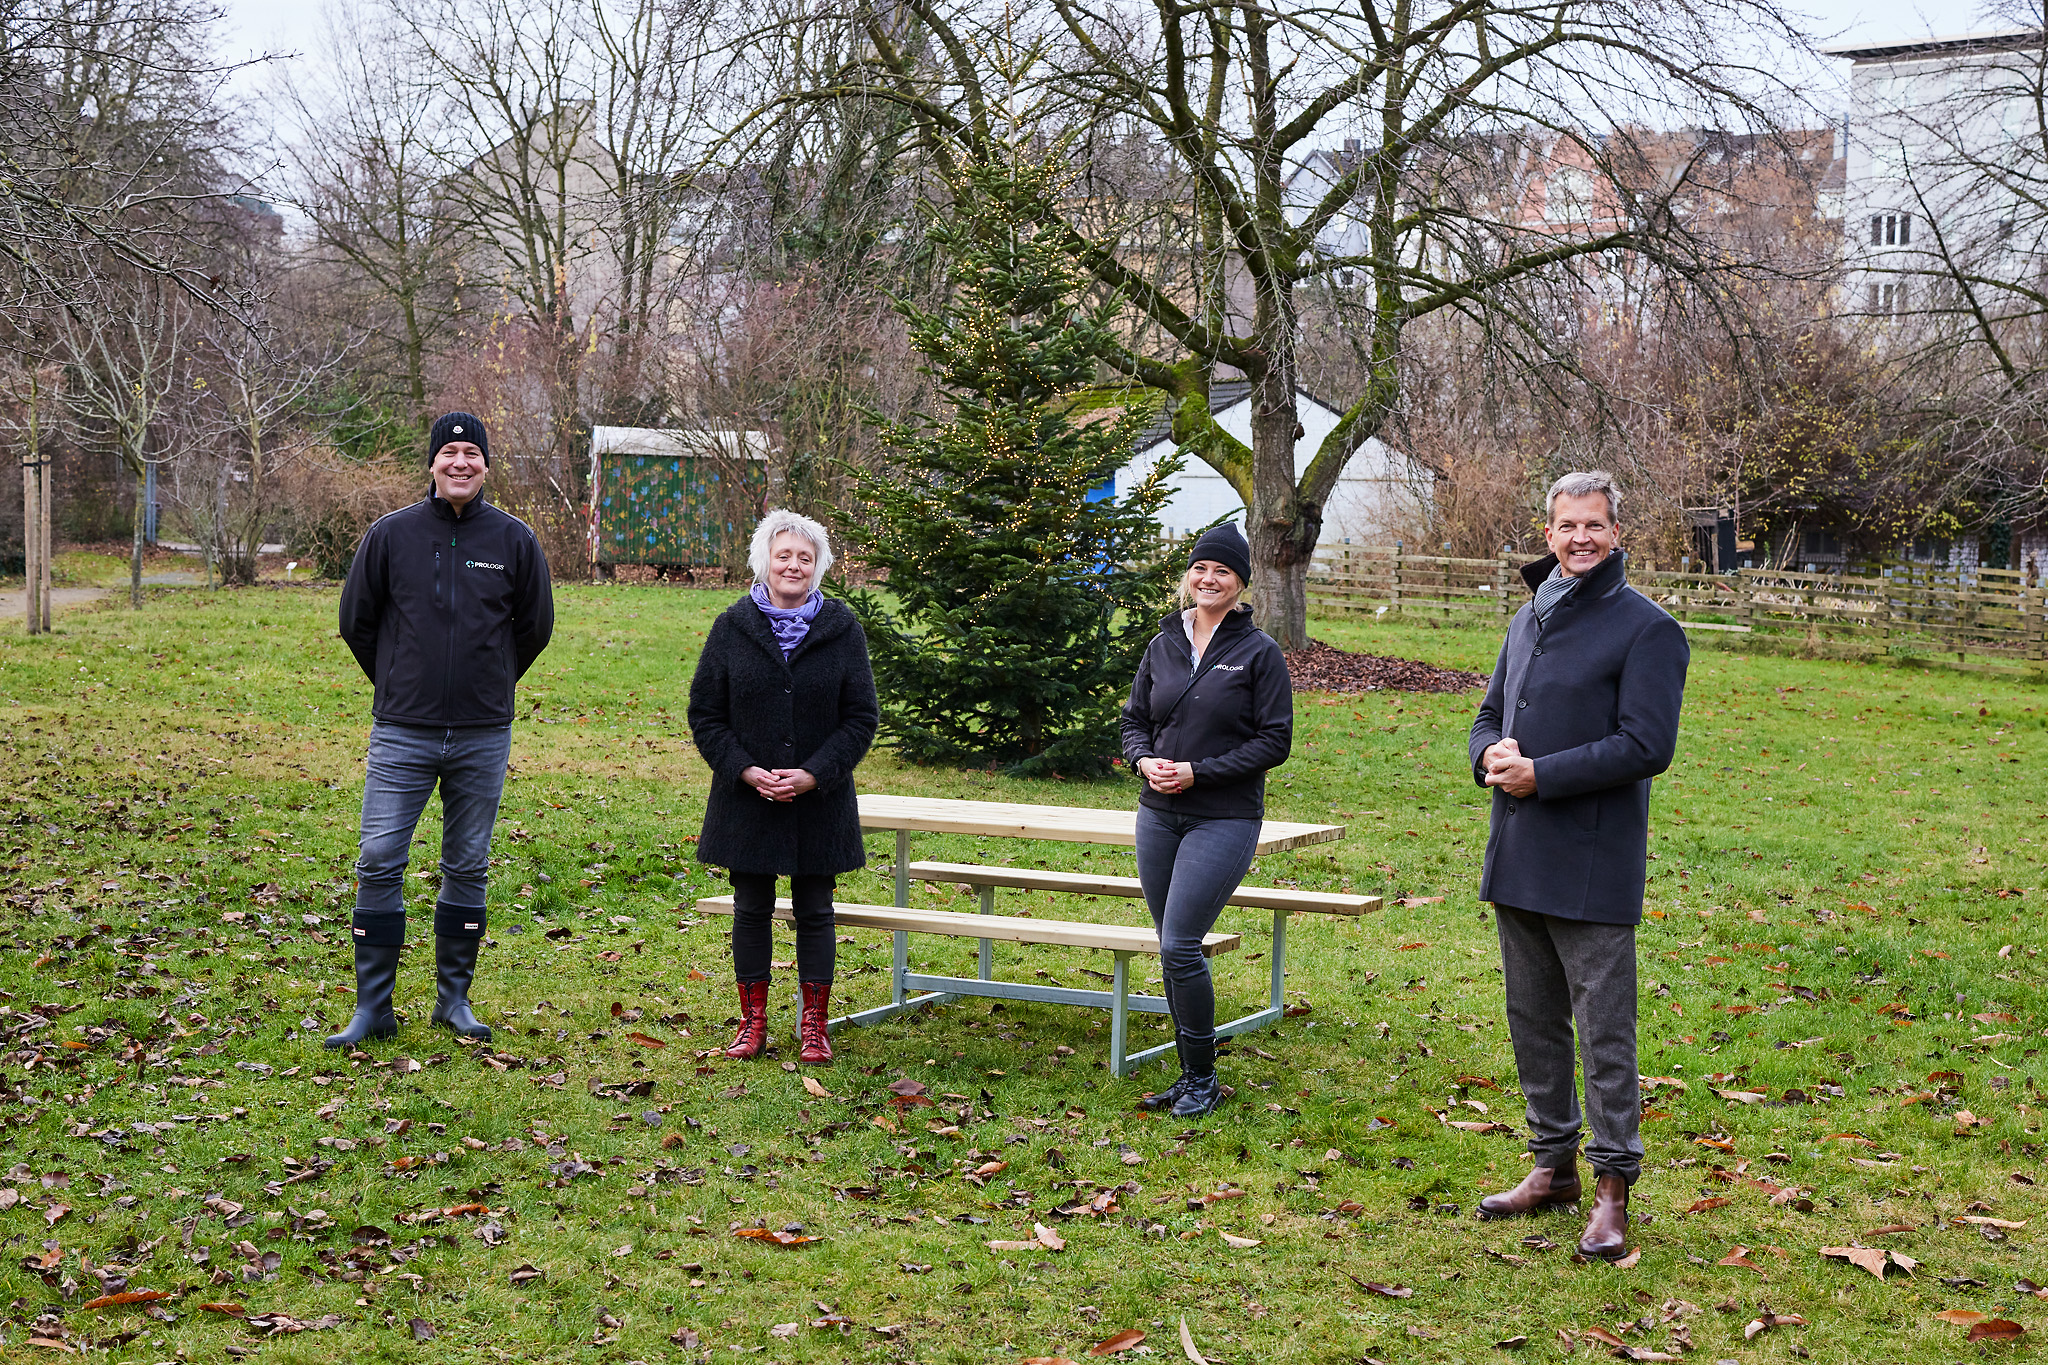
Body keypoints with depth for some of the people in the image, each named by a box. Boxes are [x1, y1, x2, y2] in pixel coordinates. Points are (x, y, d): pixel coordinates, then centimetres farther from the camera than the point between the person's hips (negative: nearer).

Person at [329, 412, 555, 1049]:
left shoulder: (515, 540, 1)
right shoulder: (390, 534, -1)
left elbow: (535, 628, 12)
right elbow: (357, 621, 9)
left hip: (483, 737, 1)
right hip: (401, 733, -1)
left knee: (468, 866, 9)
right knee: (380, 864, -4)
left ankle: (454, 997, 21)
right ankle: (373, 1007, 4)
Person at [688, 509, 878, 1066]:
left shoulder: (841, 629, -1)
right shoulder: (733, 627, 0)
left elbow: (861, 718, -1)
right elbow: (705, 714, 2)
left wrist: (813, 774, -13)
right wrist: (746, 771, -12)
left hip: (819, 800, 0)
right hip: (746, 798, 1)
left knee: (814, 912, 6)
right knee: (751, 910, 8)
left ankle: (814, 1025, 16)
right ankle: (753, 1020, 19)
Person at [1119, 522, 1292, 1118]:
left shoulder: (1259, 652, -5)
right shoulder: (1163, 646, 9)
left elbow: (1275, 741, -8)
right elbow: (1135, 720, 16)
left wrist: (1199, 771, -15)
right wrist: (1145, 760, -6)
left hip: (1224, 818, -5)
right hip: (1158, 815, 5)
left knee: (1180, 946, -13)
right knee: (1173, 950, 8)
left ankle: (1203, 1079, 2)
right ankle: (1190, 1075, 20)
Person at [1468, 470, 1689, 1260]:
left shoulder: (1647, 630, -8)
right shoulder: (1528, 620, 15)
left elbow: (1646, 746, -16)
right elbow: (1491, 713, 22)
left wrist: (1541, 774, -18)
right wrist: (1490, 756, -2)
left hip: (1593, 864, -8)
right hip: (1518, 860, 8)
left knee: (1604, 1030, -2)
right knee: (1532, 1019, 16)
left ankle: (1613, 1187, 6)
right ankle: (1553, 1164, 28)